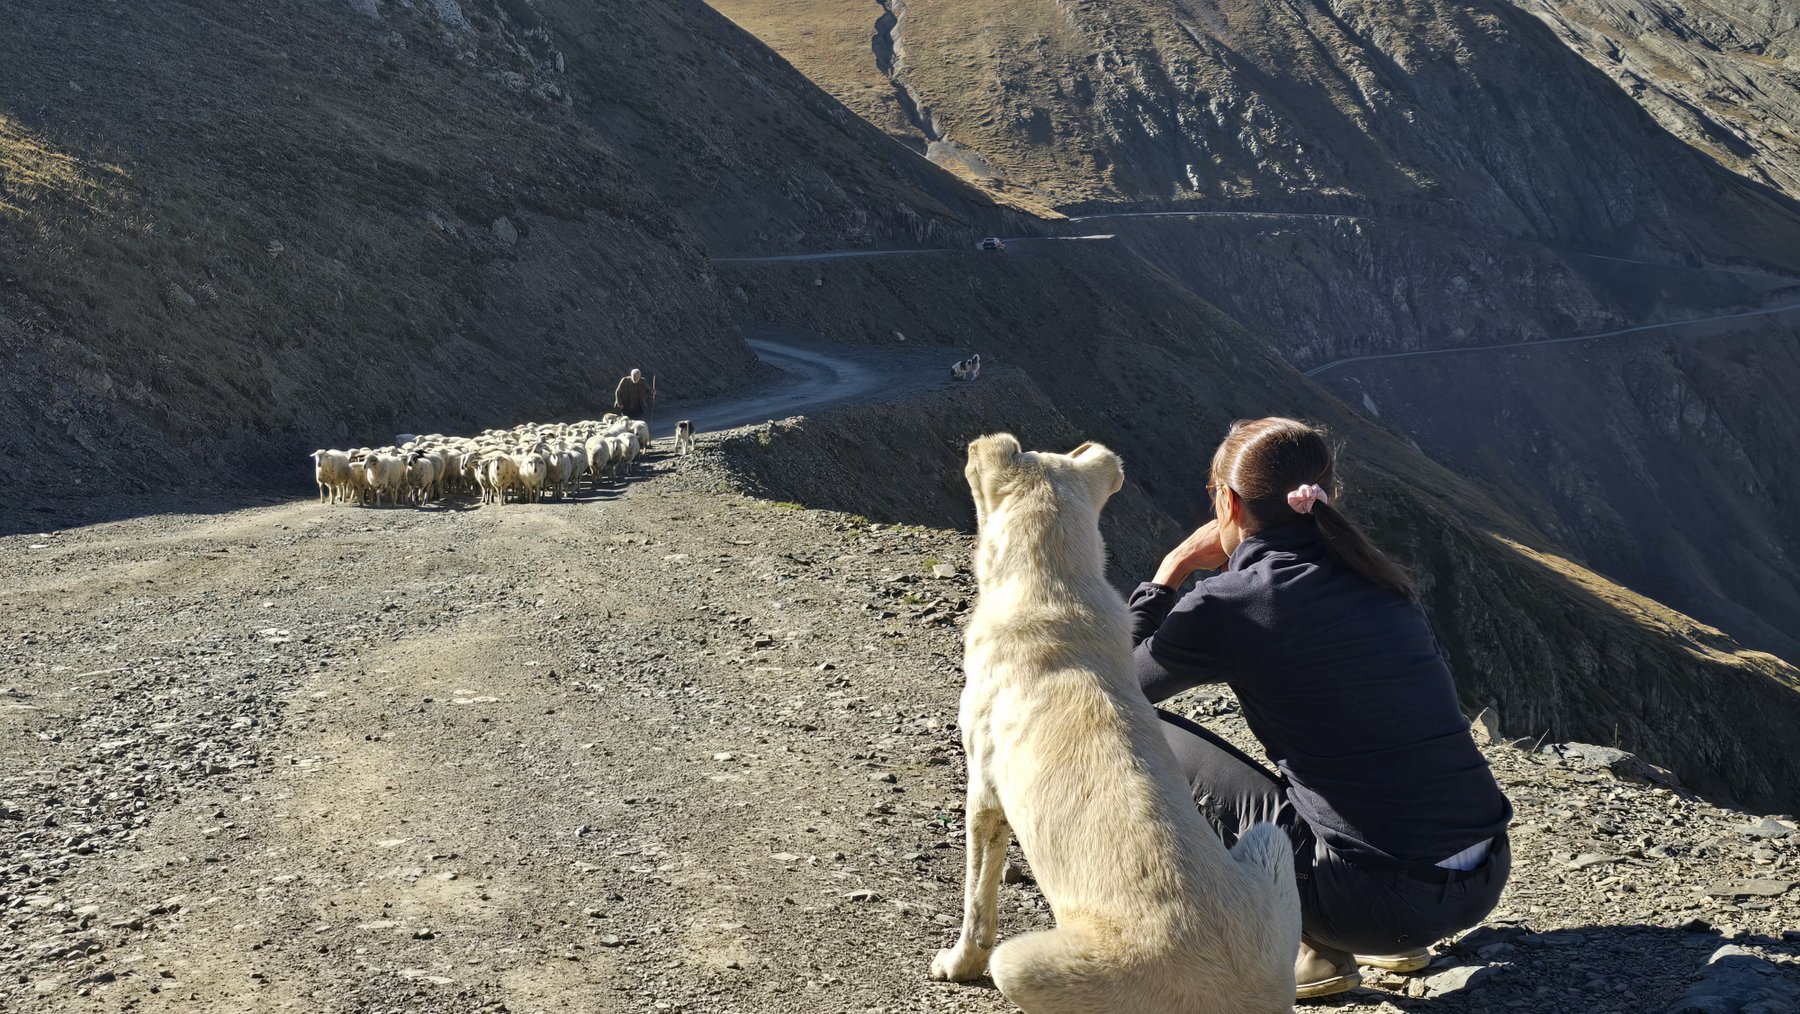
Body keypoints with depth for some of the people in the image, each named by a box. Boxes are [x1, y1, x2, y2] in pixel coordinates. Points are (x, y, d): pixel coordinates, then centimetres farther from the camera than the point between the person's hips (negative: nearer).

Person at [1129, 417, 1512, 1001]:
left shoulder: (1226, 606, -8)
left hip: (1383, 900, -7)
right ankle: (1391, 940, 24)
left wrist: (1166, 576, 16)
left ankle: (1303, 950, 6)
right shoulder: (1373, 578, 9)